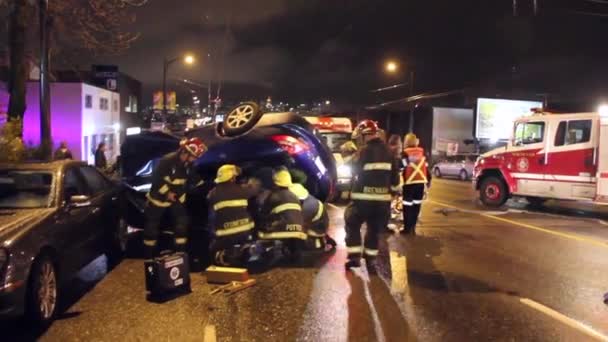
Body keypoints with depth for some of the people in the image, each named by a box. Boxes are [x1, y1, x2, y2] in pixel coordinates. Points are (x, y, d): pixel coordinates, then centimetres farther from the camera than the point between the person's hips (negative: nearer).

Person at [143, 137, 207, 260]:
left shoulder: (188, 165, -6)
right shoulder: (167, 160, -27)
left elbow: (194, 179, 5)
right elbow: (156, 178, -25)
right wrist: (166, 192, -26)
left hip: (177, 198, 5)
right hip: (159, 197, -5)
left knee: (182, 224, -1)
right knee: (152, 226, 5)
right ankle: (148, 257, 19)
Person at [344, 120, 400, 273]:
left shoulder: (365, 151, -11)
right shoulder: (388, 152, 7)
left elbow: (354, 170, -4)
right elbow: (395, 175, 11)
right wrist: (393, 190, 23)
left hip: (364, 197, -5)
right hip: (382, 199, 5)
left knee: (352, 225, 11)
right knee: (374, 230, 17)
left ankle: (354, 257, 4)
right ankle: (371, 261, 18)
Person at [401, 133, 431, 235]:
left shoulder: (405, 153, -4)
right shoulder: (422, 152, 9)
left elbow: (402, 168, -9)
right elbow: (426, 167, 11)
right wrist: (428, 180, 19)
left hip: (409, 182, -4)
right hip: (421, 182, 5)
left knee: (407, 205, 1)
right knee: (417, 205, 12)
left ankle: (407, 228, 2)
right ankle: (412, 227, 15)